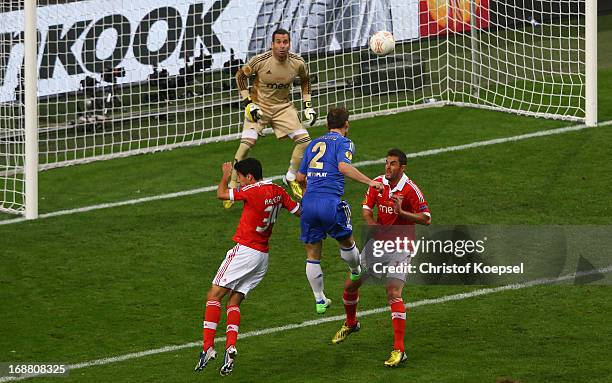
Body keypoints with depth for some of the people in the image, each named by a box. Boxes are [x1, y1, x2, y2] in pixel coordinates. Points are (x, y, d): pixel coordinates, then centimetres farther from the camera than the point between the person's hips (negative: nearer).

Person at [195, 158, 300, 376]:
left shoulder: (252, 191, -14)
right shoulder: (278, 191, 8)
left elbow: (221, 194, -8)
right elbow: (299, 211, 18)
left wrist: (225, 176, 11)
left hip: (245, 250, -8)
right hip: (263, 256, 8)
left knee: (214, 296, -4)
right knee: (234, 302, 9)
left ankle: (208, 347, -14)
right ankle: (230, 347, -9)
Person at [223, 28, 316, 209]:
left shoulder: (297, 63, -11)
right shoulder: (260, 61, -21)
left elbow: (305, 80, 12)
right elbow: (240, 75, -5)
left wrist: (308, 105, 5)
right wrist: (248, 103, -12)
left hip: (283, 107, 4)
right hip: (259, 106, -3)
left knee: (304, 139, -7)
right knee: (246, 144, -18)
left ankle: (291, 177, 15)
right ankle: (232, 186, -5)